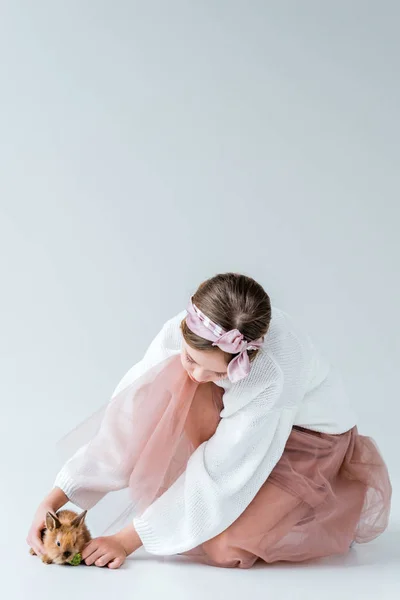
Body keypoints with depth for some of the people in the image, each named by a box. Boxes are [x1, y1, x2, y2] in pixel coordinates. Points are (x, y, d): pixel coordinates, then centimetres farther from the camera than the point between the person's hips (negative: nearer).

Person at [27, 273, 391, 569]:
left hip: (314, 437, -5)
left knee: (226, 550, -23)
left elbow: (217, 473, -34)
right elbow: (127, 420, -22)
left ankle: (346, 499, 2)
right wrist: (54, 501, -26)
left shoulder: (276, 370, -40)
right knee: (176, 380, -26)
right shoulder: (184, 333, -27)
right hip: (250, 422, 5)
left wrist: (127, 540, -29)